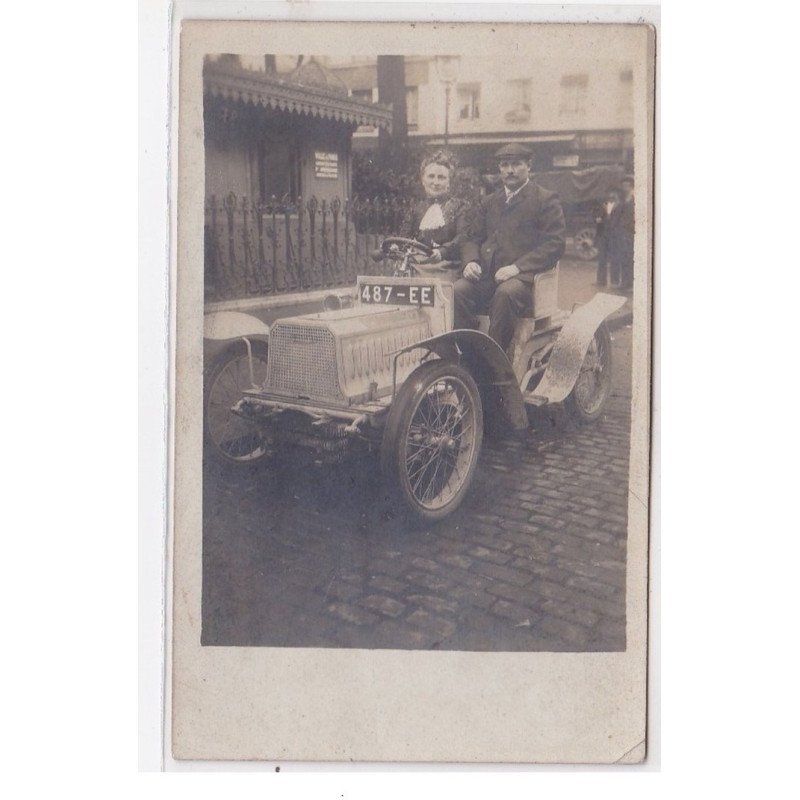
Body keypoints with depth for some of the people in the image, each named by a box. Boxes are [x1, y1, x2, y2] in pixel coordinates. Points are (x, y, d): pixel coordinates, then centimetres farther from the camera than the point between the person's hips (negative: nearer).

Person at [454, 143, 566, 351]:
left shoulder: (546, 200, 7)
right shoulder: (488, 202, 24)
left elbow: (556, 243, -3)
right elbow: (472, 238, 23)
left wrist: (517, 267, -15)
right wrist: (471, 261, -2)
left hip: (524, 275, -4)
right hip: (485, 275, 4)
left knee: (505, 293, -38)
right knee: (456, 291, -26)